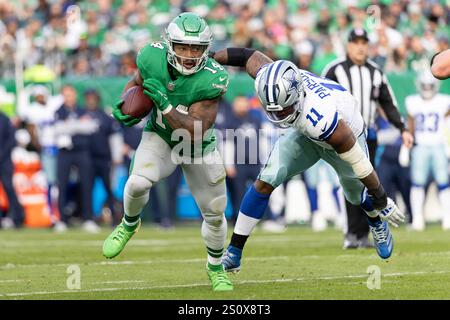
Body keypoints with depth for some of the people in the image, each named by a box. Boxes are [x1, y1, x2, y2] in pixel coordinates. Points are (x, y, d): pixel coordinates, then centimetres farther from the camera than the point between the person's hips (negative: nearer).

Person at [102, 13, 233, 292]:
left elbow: (195, 132, -32)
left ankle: (216, 268, 38)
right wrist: (126, 107, -16)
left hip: (199, 147, -1)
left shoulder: (211, 79, -31)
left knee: (214, 214, 8)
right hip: (161, 137, 1)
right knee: (138, 183, -28)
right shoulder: (154, 57, -23)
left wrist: (164, 104, -40)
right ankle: (129, 225, 6)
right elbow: (138, 82, 2)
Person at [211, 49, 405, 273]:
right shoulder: (269, 79, -36)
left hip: (346, 137, -4)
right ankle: (234, 252, -6)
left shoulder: (322, 120, -48)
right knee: (265, 182, -14)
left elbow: (358, 162, -34)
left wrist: (381, 199, -21)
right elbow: (249, 56, -13)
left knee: (357, 196, 22)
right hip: (305, 135, 4)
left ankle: (377, 222, 59)